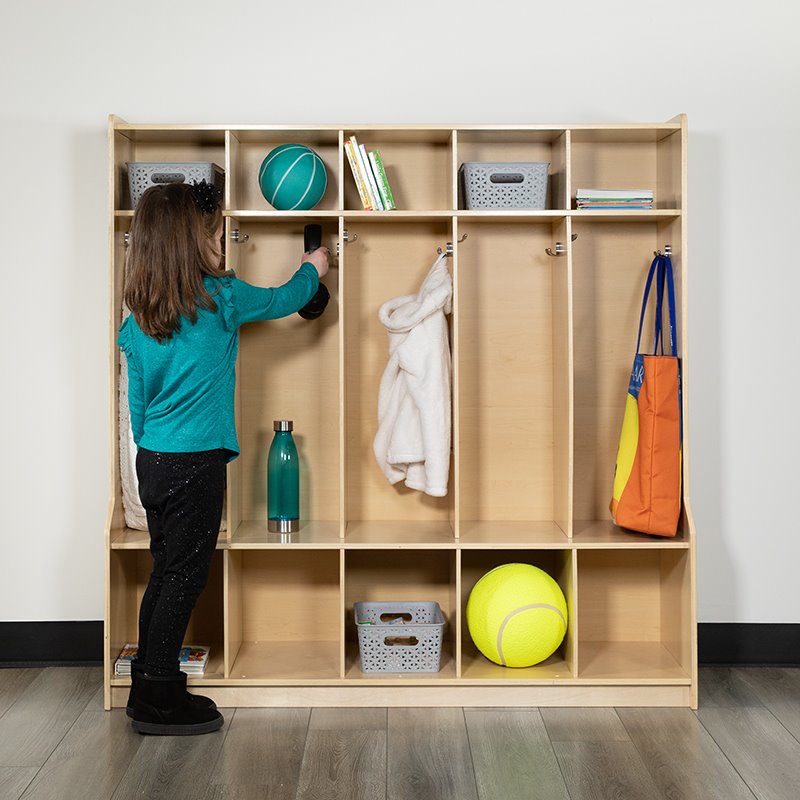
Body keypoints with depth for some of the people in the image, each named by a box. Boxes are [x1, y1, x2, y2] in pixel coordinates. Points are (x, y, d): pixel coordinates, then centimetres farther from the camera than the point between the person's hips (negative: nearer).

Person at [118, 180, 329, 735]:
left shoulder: (138, 319, 7)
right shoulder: (221, 298, -9)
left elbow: (138, 398, 12)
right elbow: (283, 300, 9)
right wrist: (312, 269, 28)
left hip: (152, 461, 7)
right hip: (196, 464, -7)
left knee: (166, 574, 15)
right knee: (183, 578, 1)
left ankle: (149, 686, 25)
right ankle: (159, 698, 9)